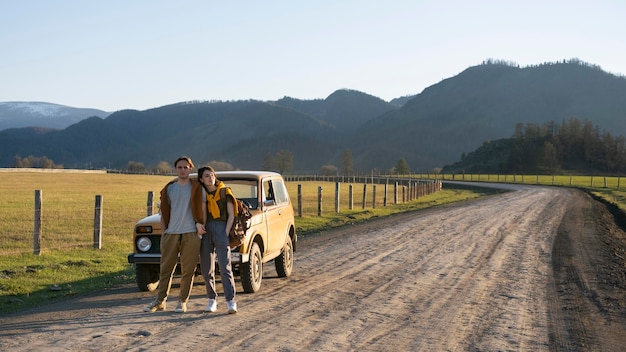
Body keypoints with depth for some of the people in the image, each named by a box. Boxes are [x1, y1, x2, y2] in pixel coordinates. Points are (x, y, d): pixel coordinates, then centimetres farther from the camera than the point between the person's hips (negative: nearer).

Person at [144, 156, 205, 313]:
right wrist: (164, 230, 5)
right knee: (165, 269, 5)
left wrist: (199, 223, -11)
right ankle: (160, 301, 15)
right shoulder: (169, 188, 11)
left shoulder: (196, 187, 5)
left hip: (191, 234, -2)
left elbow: (202, 208, 5)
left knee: (187, 271, 1)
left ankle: (182, 302, 10)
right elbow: (164, 210, 13)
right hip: (171, 234, 2)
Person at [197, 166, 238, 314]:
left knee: (225, 267, -12)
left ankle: (231, 301, -15)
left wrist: (226, 233, -7)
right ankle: (212, 300, 13)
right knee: (206, 269, 4)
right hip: (206, 230, 3)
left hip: (221, 228, -3)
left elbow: (231, 215, 2)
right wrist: (200, 228, -6)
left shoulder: (225, 192, 6)